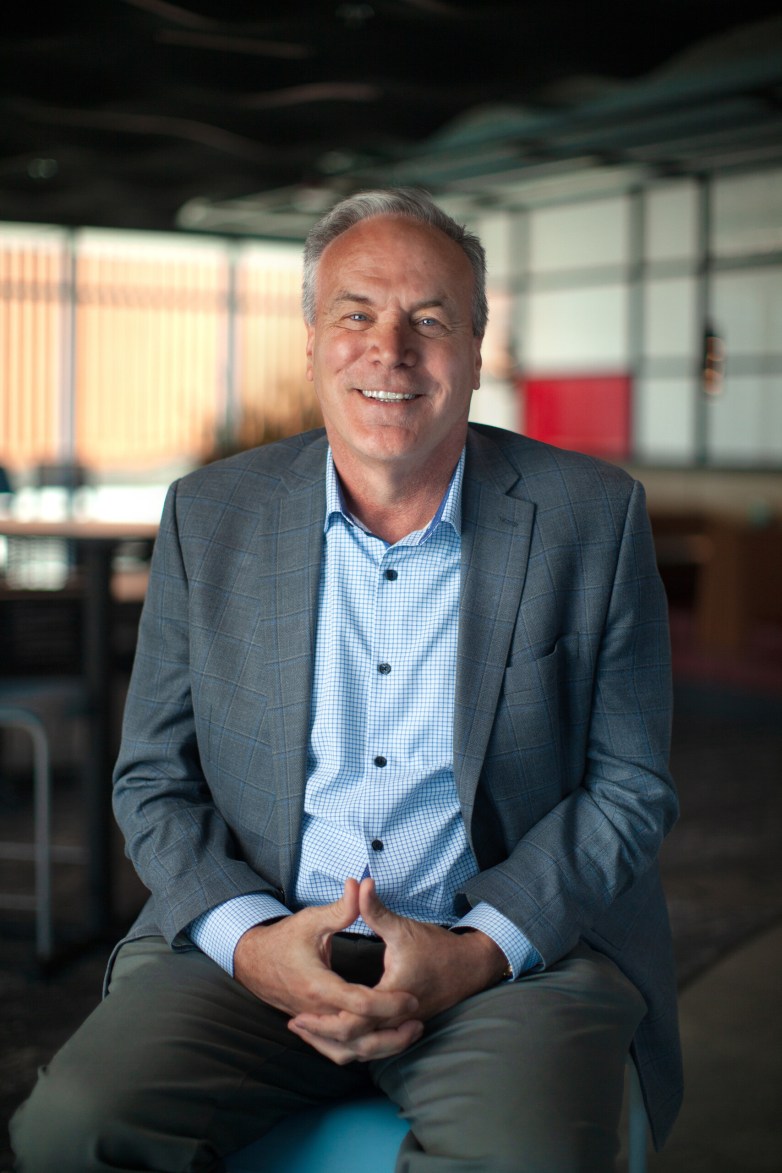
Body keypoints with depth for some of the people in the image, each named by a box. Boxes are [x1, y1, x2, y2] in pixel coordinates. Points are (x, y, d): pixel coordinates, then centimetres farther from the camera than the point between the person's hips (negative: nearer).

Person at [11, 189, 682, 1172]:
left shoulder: (592, 517, 1)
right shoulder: (208, 515, 6)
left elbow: (631, 788, 2)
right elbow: (154, 782, 8)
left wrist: (475, 951, -13)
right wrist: (250, 937, -11)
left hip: (515, 952, -1)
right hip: (253, 943, 2)